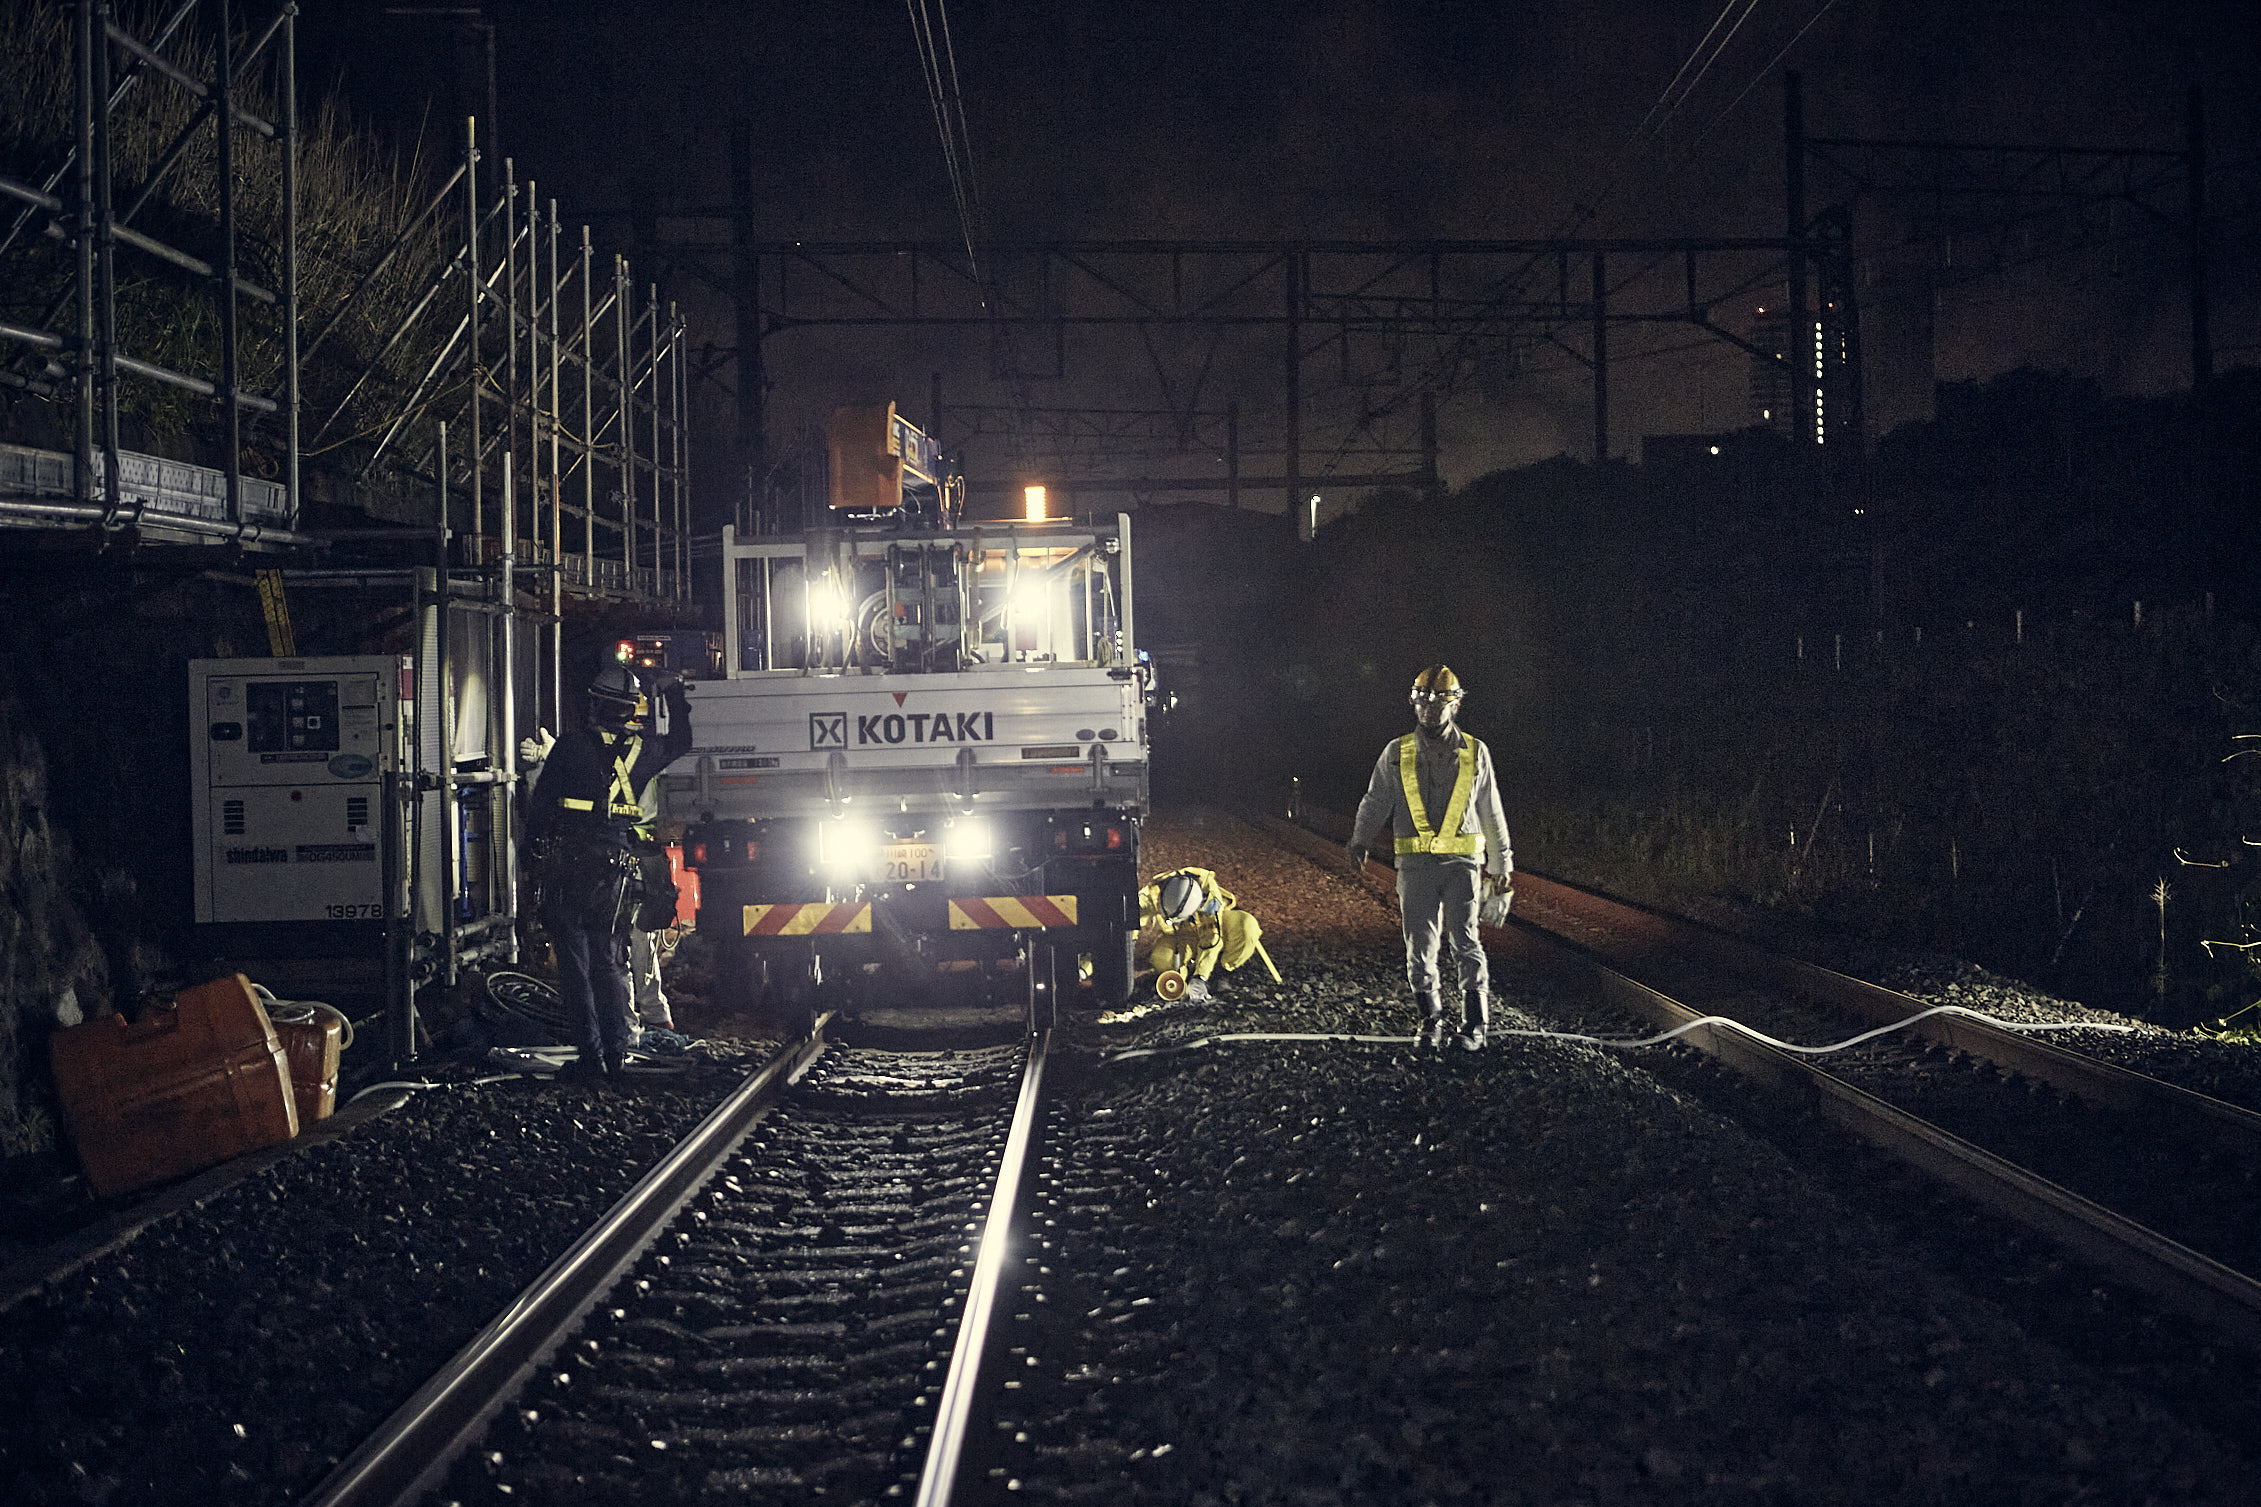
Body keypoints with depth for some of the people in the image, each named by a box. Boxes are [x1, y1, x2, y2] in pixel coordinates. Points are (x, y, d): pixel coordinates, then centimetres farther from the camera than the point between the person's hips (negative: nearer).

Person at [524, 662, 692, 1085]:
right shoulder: (643, 750, 4)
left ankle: (591, 1054, -5)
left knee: (575, 963, 0)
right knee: (610, 963, 12)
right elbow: (680, 742, 26)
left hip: (569, 864, -3)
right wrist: (674, 693, 33)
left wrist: (535, 848, 11)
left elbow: (540, 805, -2)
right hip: (617, 866, 3)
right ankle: (617, 1055, 6)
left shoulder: (568, 748, -6)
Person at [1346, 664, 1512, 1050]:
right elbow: (1375, 803, 14)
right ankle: (1431, 1021, 14)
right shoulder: (1396, 754, 9)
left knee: (1465, 942, -10)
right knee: (1420, 946, 2)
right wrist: (1360, 841, 2)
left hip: (1462, 862, -1)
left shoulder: (1475, 753, 8)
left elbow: (1491, 812, 14)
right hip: (1415, 864, 1)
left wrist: (1501, 860, 17)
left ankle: (1475, 1024, -3)